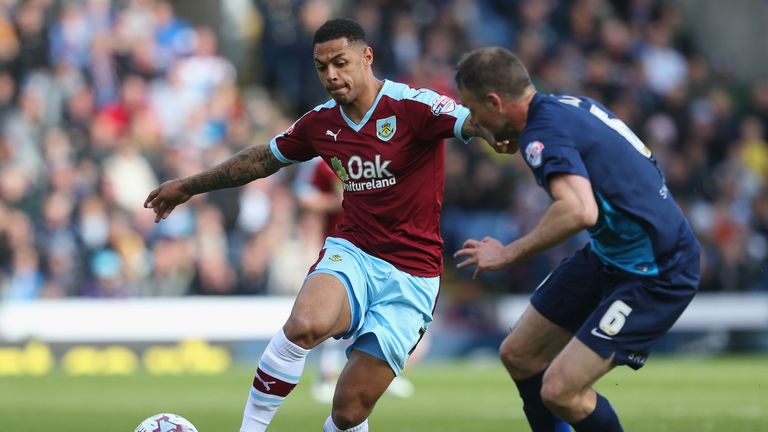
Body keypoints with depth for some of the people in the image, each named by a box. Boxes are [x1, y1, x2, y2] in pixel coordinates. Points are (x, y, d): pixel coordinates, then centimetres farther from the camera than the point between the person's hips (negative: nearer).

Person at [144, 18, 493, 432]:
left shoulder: (412, 107, -11)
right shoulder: (321, 122, 6)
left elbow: (476, 123, -28)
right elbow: (263, 158, 24)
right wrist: (189, 186, 33)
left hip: (410, 276, -3)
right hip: (351, 253, 3)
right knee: (305, 324, -32)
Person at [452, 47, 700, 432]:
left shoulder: (542, 133, -24)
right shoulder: (570, 105, 3)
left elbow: (579, 211, -40)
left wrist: (509, 253, -28)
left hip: (657, 276, -10)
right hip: (607, 256, 10)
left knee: (560, 390, -16)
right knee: (518, 355, 13)